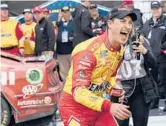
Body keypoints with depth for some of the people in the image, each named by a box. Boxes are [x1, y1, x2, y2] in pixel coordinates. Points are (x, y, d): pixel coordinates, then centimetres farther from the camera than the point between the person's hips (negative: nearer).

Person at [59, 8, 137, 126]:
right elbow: (78, 91, -31)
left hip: (96, 103, 8)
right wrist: (108, 106, -39)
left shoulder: (120, 49, 0)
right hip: (74, 106, -8)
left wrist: (111, 88, -4)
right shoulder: (88, 51, -26)